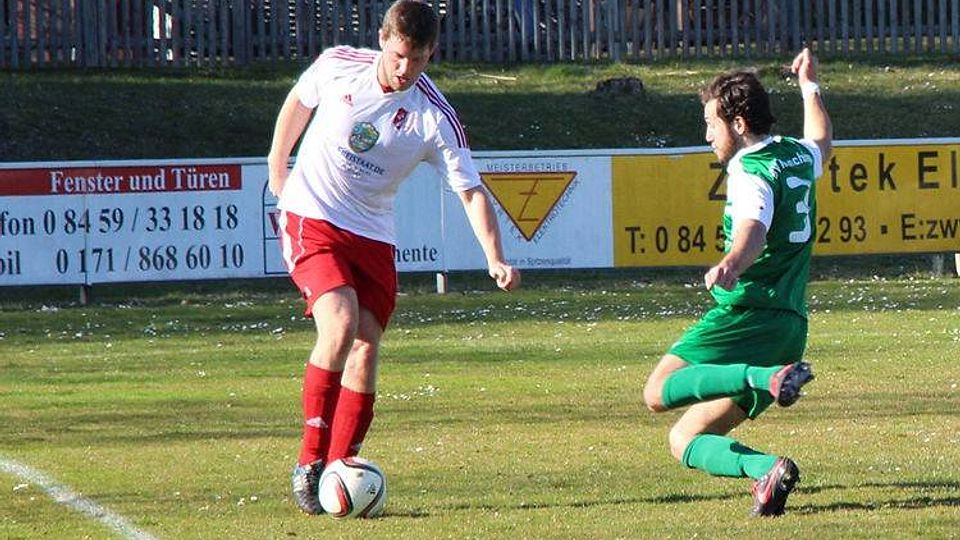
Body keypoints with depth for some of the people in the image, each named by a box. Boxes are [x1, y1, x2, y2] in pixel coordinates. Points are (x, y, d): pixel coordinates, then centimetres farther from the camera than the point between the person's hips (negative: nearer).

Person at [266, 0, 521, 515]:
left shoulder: (434, 118, -13)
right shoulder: (338, 66, -11)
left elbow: (470, 191, -13)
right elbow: (298, 102, 11)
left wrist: (495, 259, -26)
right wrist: (277, 168, 20)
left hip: (372, 235, 3)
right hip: (309, 217, -2)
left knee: (366, 348, -5)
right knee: (340, 325, -22)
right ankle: (309, 463, -16)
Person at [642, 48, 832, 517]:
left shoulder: (751, 174, -11)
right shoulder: (797, 156, 16)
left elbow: (752, 233, -32)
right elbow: (822, 141, 42)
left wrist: (729, 266, -52)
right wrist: (809, 87, 57)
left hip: (748, 313, -9)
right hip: (791, 327, 9)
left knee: (659, 393, -19)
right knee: (685, 440, 9)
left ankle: (767, 377, -33)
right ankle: (768, 468, -17)